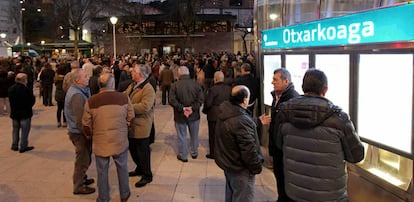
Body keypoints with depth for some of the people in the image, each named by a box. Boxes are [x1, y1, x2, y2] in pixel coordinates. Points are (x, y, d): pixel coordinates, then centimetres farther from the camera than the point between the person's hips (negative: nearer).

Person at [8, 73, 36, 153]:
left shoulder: (10, 89, 2)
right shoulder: (26, 90, -20)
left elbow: (10, 101, 10)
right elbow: (32, 101, -15)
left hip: (14, 113, 6)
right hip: (25, 113, -6)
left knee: (15, 130, 18)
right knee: (24, 130, 3)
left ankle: (14, 145, 24)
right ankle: (23, 147, 6)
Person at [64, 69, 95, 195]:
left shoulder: (74, 90, 6)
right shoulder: (77, 95, -26)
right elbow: (80, 120, -26)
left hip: (77, 131, 9)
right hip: (79, 133, -9)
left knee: (84, 157, 24)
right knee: (83, 159, 6)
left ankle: (81, 178, 42)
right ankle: (79, 187, 21)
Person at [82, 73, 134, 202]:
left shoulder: (91, 101, -9)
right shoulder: (124, 98, -10)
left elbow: (86, 123, -1)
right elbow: (130, 118, 1)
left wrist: (90, 136, 18)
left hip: (100, 142, 0)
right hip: (120, 141, 0)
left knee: (102, 172, 15)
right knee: (122, 168, 20)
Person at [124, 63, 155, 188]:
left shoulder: (148, 89, -20)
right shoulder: (132, 85, 10)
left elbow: (145, 106, -30)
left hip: (141, 126, -9)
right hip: (131, 124, 9)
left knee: (143, 151, 3)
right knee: (133, 149, 21)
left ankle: (147, 175, 18)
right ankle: (139, 169, 41)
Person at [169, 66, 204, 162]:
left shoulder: (175, 85, -11)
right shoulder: (195, 84, -8)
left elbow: (172, 100, -16)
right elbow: (200, 98, -13)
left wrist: (182, 108, -15)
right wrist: (193, 108, -13)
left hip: (180, 115, -2)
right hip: (194, 114, 2)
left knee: (182, 136, 11)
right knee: (194, 135, 19)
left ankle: (183, 156, 20)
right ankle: (194, 153, 34)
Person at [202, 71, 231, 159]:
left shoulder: (213, 89, -19)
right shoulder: (229, 88, -3)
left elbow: (208, 103, -18)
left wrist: (204, 110, 0)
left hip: (214, 115, -5)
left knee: (213, 135, 7)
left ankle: (213, 153, 15)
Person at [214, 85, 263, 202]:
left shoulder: (224, 113, -1)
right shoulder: (242, 120, -30)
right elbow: (249, 150, -28)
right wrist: (256, 167, -12)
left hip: (227, 163, 9)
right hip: (240, 169, -9)